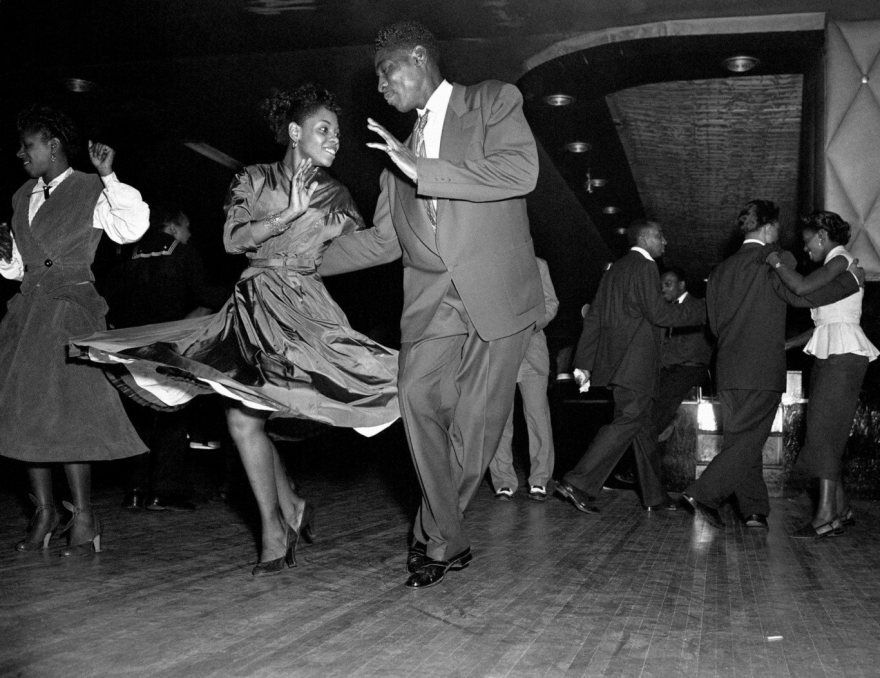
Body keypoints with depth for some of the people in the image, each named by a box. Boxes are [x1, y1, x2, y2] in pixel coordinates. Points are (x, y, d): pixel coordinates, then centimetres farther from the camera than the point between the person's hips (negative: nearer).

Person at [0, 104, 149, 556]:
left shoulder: (92, 191, -1)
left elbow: (133, 227, -20)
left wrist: (108, 176, -23)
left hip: (72, 306, -7)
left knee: (65, 409, -10)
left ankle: (82, 516, -1)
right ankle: (44, 511, 12)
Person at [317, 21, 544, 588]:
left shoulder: (494, 100, 7)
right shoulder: (401, 146, 23)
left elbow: (522, 171, -13)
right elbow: (383, 239, 24)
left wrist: (422, 171, -13)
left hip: (497, 294, -4)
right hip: (431, 301, 4)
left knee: (475, 424, -3)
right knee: (419, 399, -16)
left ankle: (434, 538, 18)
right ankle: (451, 541, -4)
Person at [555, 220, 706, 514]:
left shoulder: (615, 270, 19)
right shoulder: (643, 267, -7)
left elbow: (593, 317, 17)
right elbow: (657, 312, -16)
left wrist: (583, 363, 16)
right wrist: (703, 312, -5)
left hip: (615, 360, 10)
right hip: (634, 361, -10)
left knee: (642, 425, 13)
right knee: (627, 422, -10)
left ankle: (655, 496, 18)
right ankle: (578, 483, -15)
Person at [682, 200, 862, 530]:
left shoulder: (720, 270, 14)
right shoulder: (777, 260, -5)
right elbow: (801, 294, -18)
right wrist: (851, 279, -6)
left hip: (727, 370, 7)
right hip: (763, 370, -6)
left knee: (740, 440, 11)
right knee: (748, 441, -3)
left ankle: (755, 511, 14)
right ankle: (704, 494, -11)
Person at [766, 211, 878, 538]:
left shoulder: (840, 260, -7)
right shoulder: (836, 267, 22)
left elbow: (801, 287, -25)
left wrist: (776, 262, -11)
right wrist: (786, 345, 20)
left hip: (844, 355, -10)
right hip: (829, 355, 10)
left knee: (823, 432, -14)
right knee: (829, 434, 7)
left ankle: (826, 515, -17)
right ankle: (841, 509, 9)